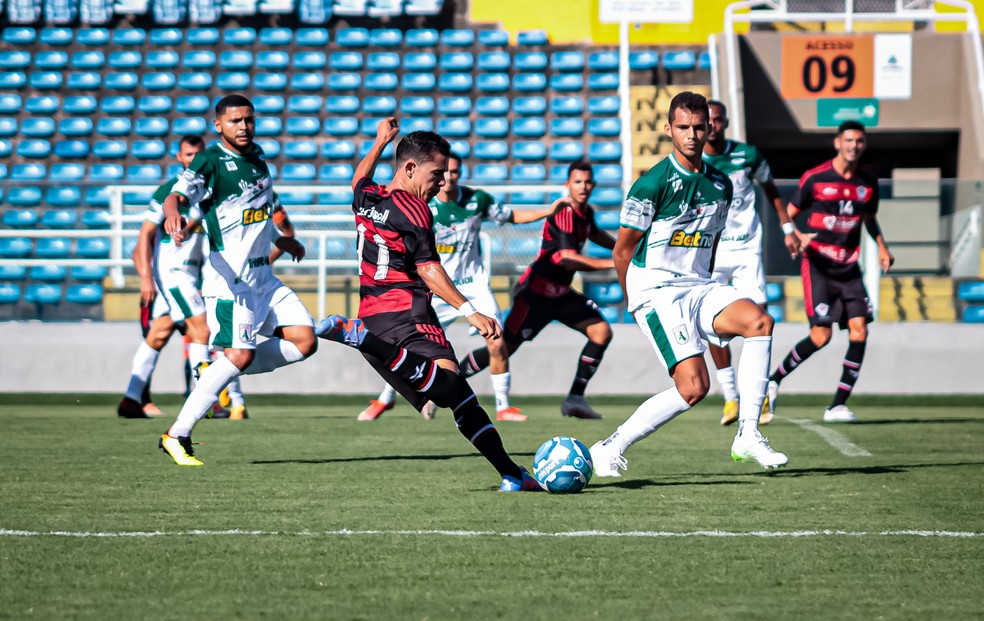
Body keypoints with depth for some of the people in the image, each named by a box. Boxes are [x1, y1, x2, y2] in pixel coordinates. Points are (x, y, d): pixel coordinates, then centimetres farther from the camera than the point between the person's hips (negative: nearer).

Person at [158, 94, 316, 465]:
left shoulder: (256, 157, 13)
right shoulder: (210, 161, -10)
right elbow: (180, 192, -27)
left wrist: (281, 240, 39)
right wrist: (172, 211, -49)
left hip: (263, 275, 8)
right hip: (230, 277, -8)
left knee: (305, 340, -3)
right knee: (240, 355, -18)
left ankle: (221, 369, 10)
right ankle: (177, 436, -12)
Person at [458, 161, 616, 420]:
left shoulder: (586, 213, 6)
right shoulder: (563, 215, -23)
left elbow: (594, 233, 33)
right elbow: (568, 258, -36)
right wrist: (612, 263, -38)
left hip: (561, 292, 8)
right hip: (535, 293, -8)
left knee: (602, 332, -6)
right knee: (504, 347, -6)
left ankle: (575, 398, -3)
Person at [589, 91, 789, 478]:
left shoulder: (720, 184, 9)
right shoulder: (652, 184, -11)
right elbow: (622, 250, -4)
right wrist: (636, 304, 4)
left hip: (699, 287, 6)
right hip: (655, 292, -6)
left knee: (759, 321, -22)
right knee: (694, 388, -19)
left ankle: (748, 435, -18)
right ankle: (611, 449, -4)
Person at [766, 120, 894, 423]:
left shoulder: (868, 183, 7)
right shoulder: (814, 178, -6)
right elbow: (788, 214, 1)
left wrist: (882, 247, 8)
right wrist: (796, 236, -21)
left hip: (849, 267, 5)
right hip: (818, 264, -5)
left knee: (859, 329, -10)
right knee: (821, 335, -13)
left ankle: (839, 405, -4)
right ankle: (773, 381, 9)